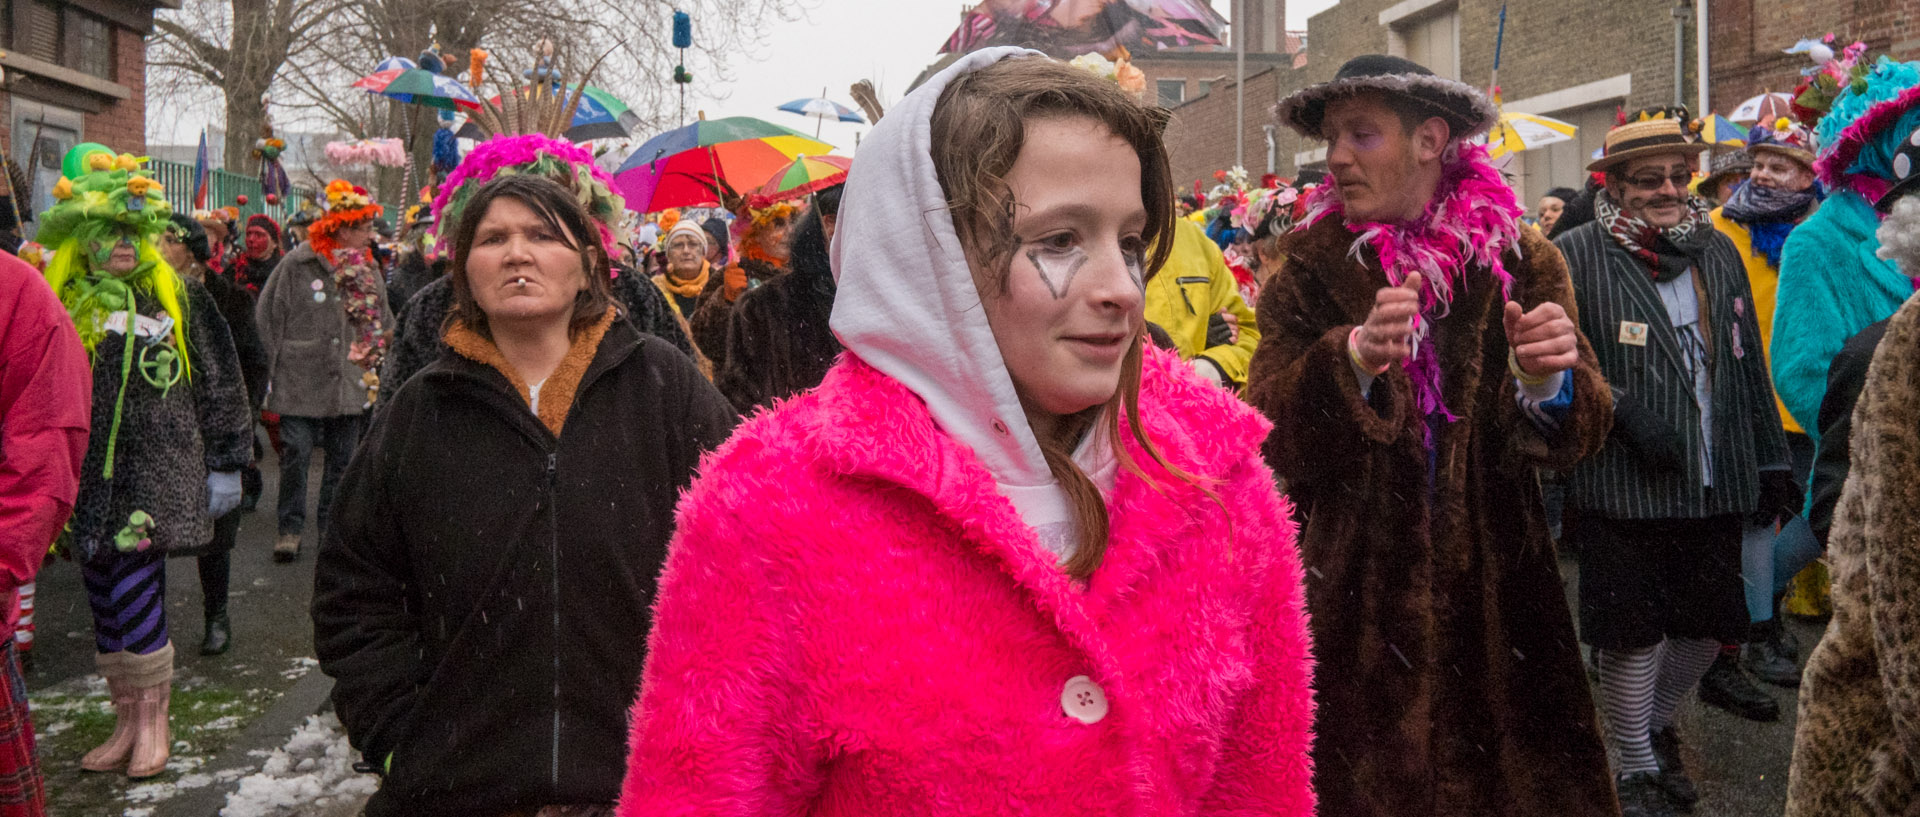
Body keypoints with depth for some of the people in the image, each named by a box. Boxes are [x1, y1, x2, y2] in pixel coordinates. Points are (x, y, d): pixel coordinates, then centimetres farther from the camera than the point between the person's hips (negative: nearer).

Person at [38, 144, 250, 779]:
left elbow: (218, 384, 4)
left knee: (135, 598, -9)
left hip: (155, 473, -3)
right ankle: (127, 722, 24)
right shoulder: (61, 308, 6)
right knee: (105, 607, 10)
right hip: (87, 479, 4)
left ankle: (154, 722, 9)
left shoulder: (178, 298, 1)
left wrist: (225, 462, 2)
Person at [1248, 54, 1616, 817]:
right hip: (1355, 602, 0)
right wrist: (1353, 360, -28)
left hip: (1493, 600, 1)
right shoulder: (1311, 273, -1)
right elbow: (1270, 440, -11)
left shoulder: (1520, 260, 1)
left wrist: (1547, 382, -29)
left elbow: (1576, 432, -7)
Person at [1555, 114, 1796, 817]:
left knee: (1710, 625, 13)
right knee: (1633, 633, 3)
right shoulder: (1577, 256, -6)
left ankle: (1654, 720, 40)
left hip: (1716, 485, 5)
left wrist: (1770, 463, 16)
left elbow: (1748, 366, 16)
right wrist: (1623, 411, -18)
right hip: (1624, 489, -5)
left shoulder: (1719, 251, 12)